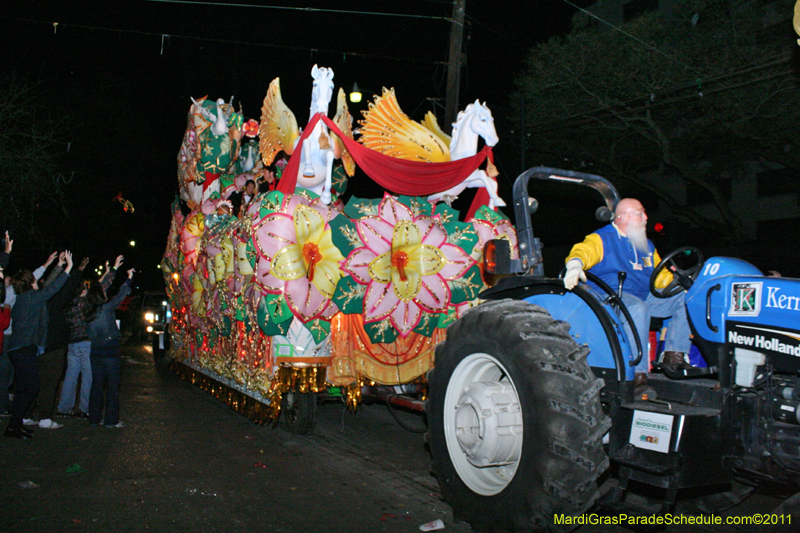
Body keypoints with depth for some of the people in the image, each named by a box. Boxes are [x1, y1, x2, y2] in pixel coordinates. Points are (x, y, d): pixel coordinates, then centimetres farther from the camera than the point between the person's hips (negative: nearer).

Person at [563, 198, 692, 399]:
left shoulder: (647, 246, 25)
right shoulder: (604, 239, 2)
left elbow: (660, 276, 28)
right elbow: (584, 251, -18)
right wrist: (575, 265, -42)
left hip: (644, 297, 7)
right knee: (638, 309, -39)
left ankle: (674, 355, -10)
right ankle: (639, 375, -40)